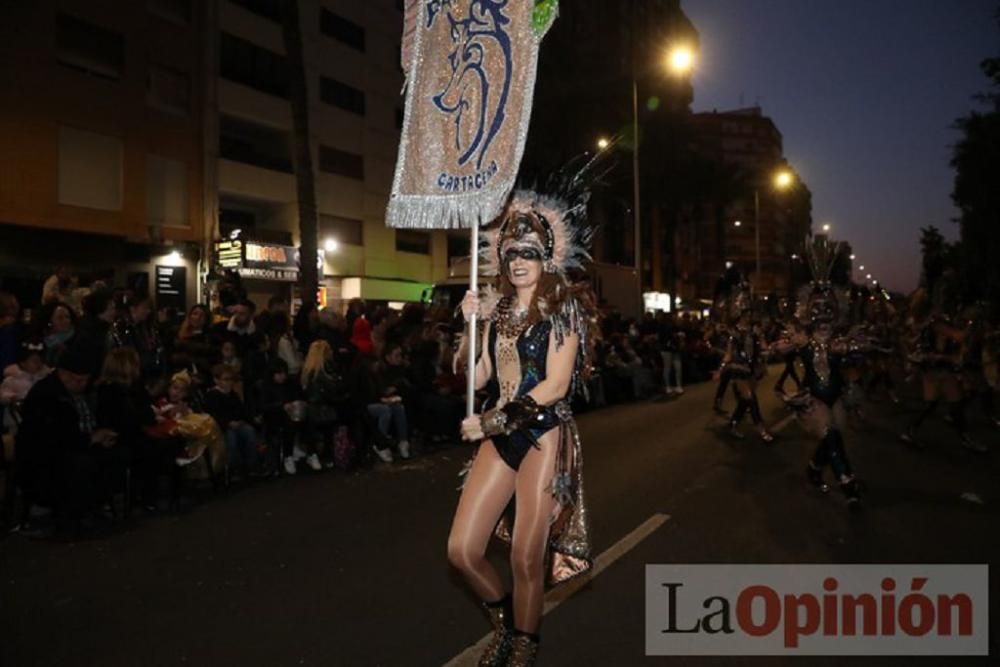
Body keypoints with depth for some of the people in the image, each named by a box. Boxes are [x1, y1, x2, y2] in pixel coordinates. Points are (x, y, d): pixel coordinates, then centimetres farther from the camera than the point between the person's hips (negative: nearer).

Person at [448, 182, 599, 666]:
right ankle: (505, 622, 31)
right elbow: (477, 378, 5)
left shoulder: (563, 308, -6)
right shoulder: (498, 309, 10)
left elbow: (556, 385, -15)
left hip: (545, 437, -5)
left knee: (527, 560, 1)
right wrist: (470, 325, -5)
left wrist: (490, 421, -14)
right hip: (500, 437, 6)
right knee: (461, 550, 3)